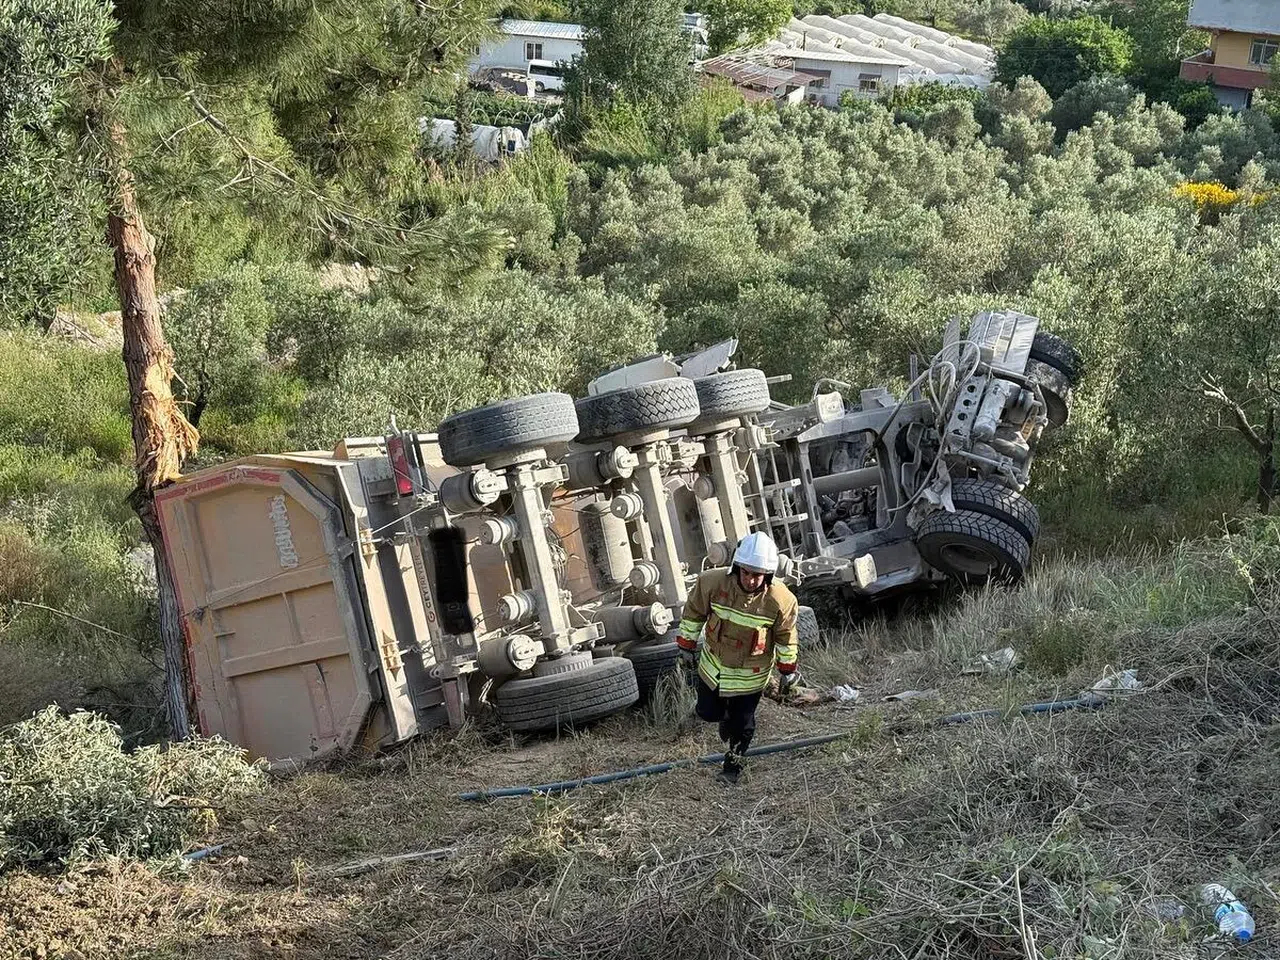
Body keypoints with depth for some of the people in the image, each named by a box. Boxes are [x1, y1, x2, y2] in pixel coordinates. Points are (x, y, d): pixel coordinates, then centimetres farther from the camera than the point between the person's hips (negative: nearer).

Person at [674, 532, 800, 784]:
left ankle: (733, 761, 38)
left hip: (750, 675, -2)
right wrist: (686, 646, 2)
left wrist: (787, 671, 3)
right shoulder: (712, 582, -25)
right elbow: (693, 613, -5)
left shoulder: (781, 601, -26)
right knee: (708, 713, 16)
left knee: (742, 724, 10)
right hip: (713, 665, 2)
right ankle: (724, 713, 52)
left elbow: (786, 638, -7)